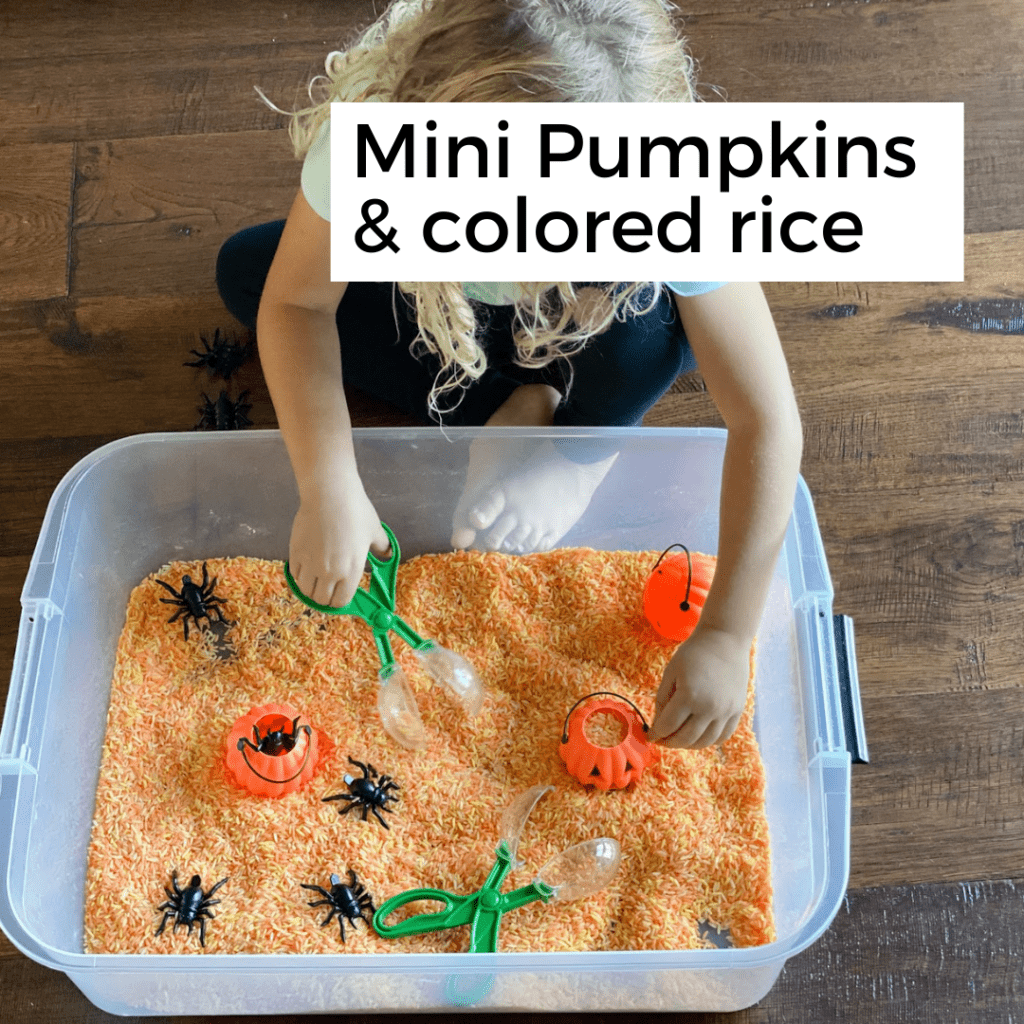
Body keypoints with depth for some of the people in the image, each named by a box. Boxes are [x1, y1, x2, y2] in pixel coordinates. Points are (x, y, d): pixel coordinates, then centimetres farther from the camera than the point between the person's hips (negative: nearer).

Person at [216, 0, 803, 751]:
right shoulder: (371, 127, -38)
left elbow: (767, 422, -36)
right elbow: (296, 300, -24)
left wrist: (725, 637, -37)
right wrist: (329, 489, -37)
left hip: (596, 323, -3)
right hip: (453, 299, 3)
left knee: (645, 325, -38)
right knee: (245, 269, -15)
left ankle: (583, 445, -3)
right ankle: (512, 411, -7)